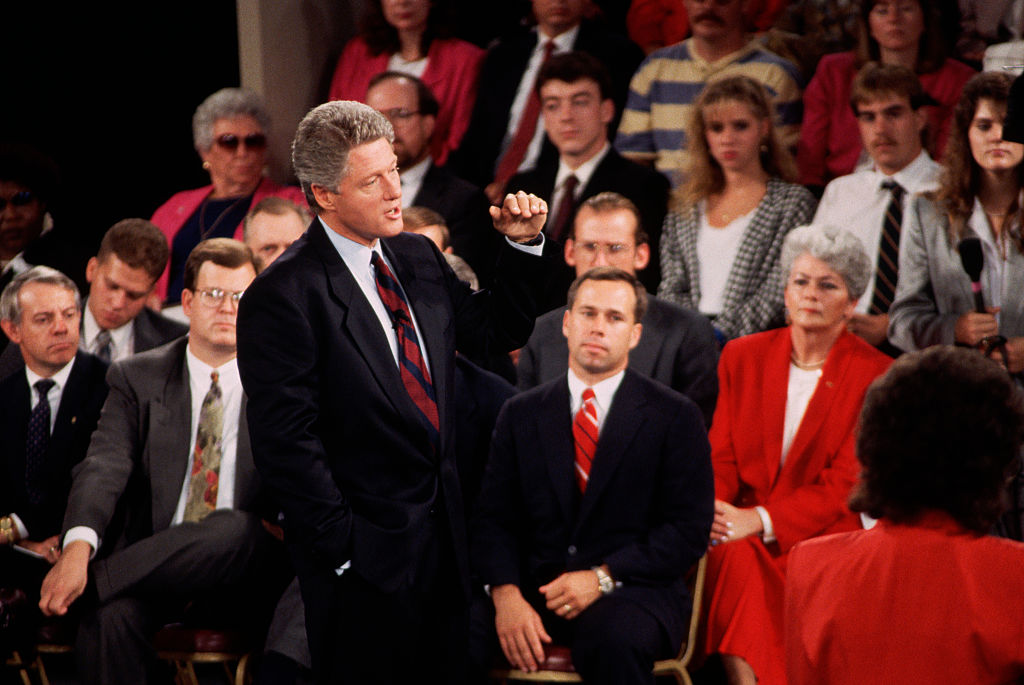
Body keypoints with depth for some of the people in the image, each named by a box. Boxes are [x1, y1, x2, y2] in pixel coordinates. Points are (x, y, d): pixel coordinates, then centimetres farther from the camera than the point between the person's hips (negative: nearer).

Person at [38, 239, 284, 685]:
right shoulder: (138, 378, 11)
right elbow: (105, 465, -5)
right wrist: (78, 547, -25)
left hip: (241, 566, 0)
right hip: (157, 564, 0)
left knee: (235, 530, -36)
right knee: (109, 618, -34)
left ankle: (95, 580, -28)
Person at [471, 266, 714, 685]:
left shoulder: (675, 418, 5)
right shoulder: (521, 414, 14)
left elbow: (688, 529, -2)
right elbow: (495, 520, 8)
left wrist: (603, 578, -15)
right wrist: (506, 593, -13)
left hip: (633, 590, -2)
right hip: (535, 588, 2)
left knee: (614, 640, -39)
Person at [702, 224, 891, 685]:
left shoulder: (875, 375, 1)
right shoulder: (743, 357, 13)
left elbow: (843, 483, -5)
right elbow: (721, 456, 11)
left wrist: (760, 520, -17)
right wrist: (708, 511, -13)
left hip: (823, 535, -3)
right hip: (740, 533, 3)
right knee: (733, 559, -33)